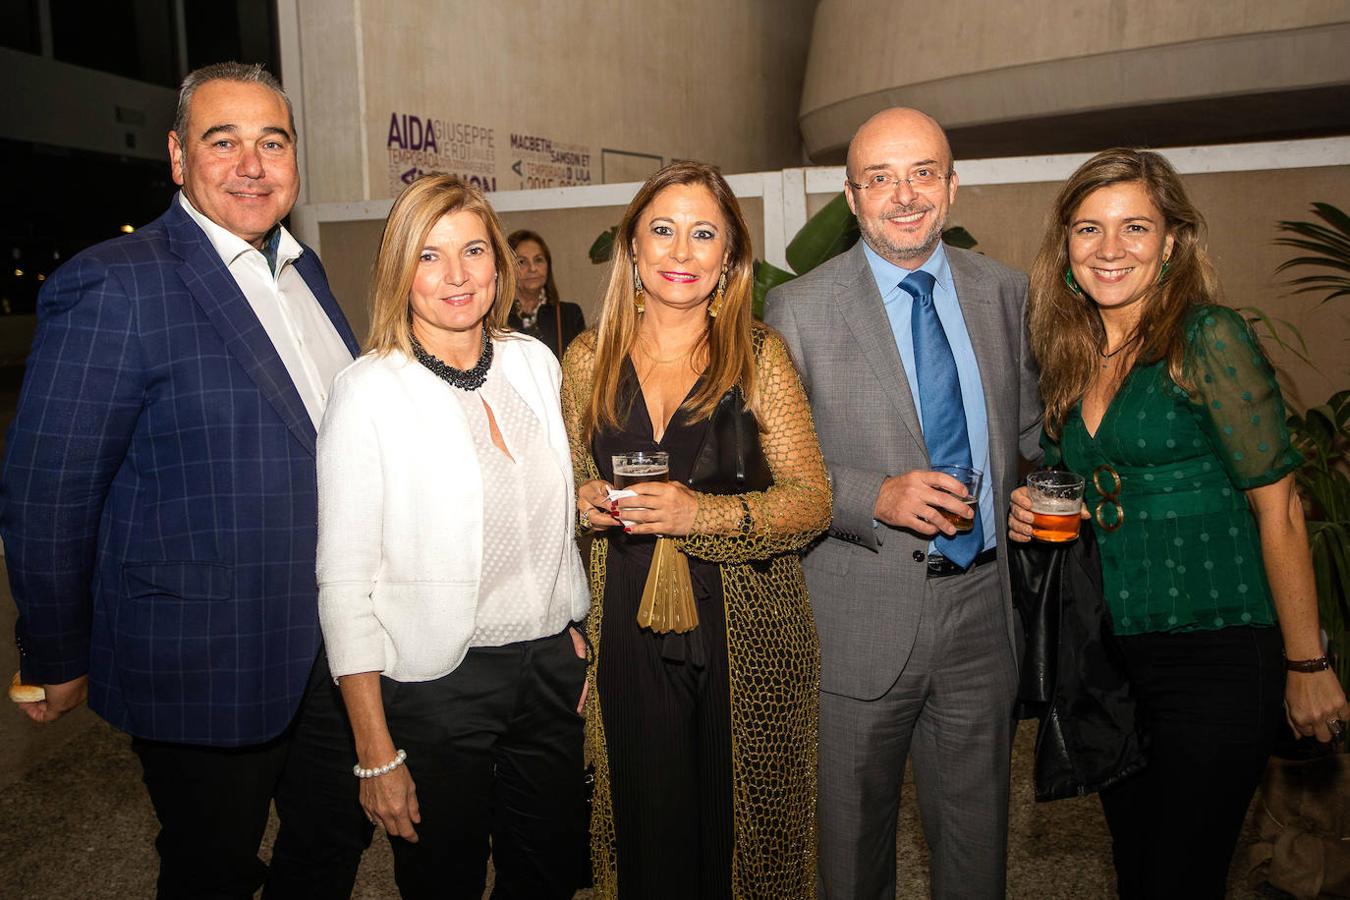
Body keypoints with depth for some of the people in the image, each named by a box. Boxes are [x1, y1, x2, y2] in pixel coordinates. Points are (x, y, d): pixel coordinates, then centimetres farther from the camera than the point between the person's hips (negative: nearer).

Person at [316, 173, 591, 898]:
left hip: (551, 667, 5)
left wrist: (575, 642, 12)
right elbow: (344, 581, -12)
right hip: (435, 682, -4)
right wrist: (376, 754, -12)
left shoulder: (536, 363, 2)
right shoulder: (369, 389, -13)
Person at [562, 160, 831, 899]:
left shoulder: (759, 357, -4)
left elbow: (812, 501, -7)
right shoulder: (587, 360, 4)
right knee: (646, 832, 11)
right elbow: (566, 483, 15)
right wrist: (586, 499, -8)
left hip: (746, 638, -1)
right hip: (629, 638, 2)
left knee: (742, 833, 9)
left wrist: (700, 514, -20)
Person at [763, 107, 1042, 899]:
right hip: (861, 620, -3)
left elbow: (1030, 428, 15)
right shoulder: (798, 310, -7)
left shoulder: (1006, 293, 5)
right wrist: (877, 497, -20)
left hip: (983, 606, 3)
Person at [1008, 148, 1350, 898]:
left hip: (1215, 656, -6)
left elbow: (1278, 506, -11)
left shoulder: (1209, 337, -12)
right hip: (1112, 654, 6)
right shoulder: (1070, 357, 7)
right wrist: (1039, 513, 2)